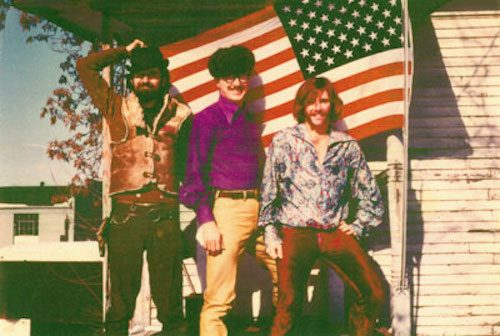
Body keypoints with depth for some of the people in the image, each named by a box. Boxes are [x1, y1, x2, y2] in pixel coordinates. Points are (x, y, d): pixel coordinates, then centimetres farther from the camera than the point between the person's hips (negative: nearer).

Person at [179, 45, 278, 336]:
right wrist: (206, 221, -12)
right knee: (218, 300, -8)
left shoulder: (251, 121, 18)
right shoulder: (208, 118, 0)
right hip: (227, 208, -6)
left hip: (259, 208, 7)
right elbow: (196, 171, -4)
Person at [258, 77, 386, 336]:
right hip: (295, 234, -2)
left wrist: (357, 227, 9)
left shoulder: (347, 145, 10)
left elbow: (370, 195, 18)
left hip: (336, 234, 2)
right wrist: (270, 233, 1)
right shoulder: (283, 141, 5)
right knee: (289, 304, -4)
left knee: (374, 293, -9)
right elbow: (268, 193, 7)